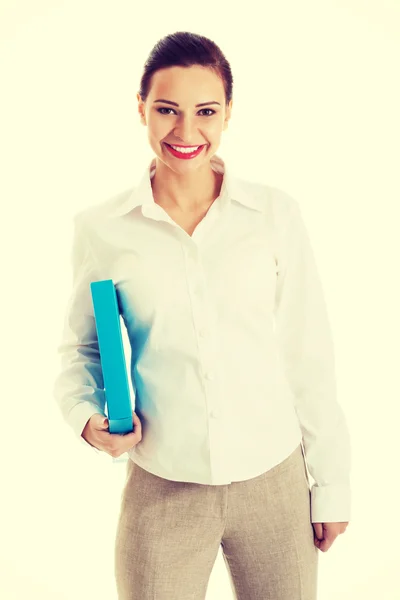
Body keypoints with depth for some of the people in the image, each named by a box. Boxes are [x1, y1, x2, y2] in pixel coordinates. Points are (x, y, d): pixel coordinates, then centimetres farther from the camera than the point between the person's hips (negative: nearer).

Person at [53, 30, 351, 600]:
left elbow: (309, 357, 0)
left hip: (274, 485, 1)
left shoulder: (275, 213, -3)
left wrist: (332, 483, 3)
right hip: (160, 490, 0)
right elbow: (81, 348, 9)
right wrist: (88, 415, -10)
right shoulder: (102, 229, -3)